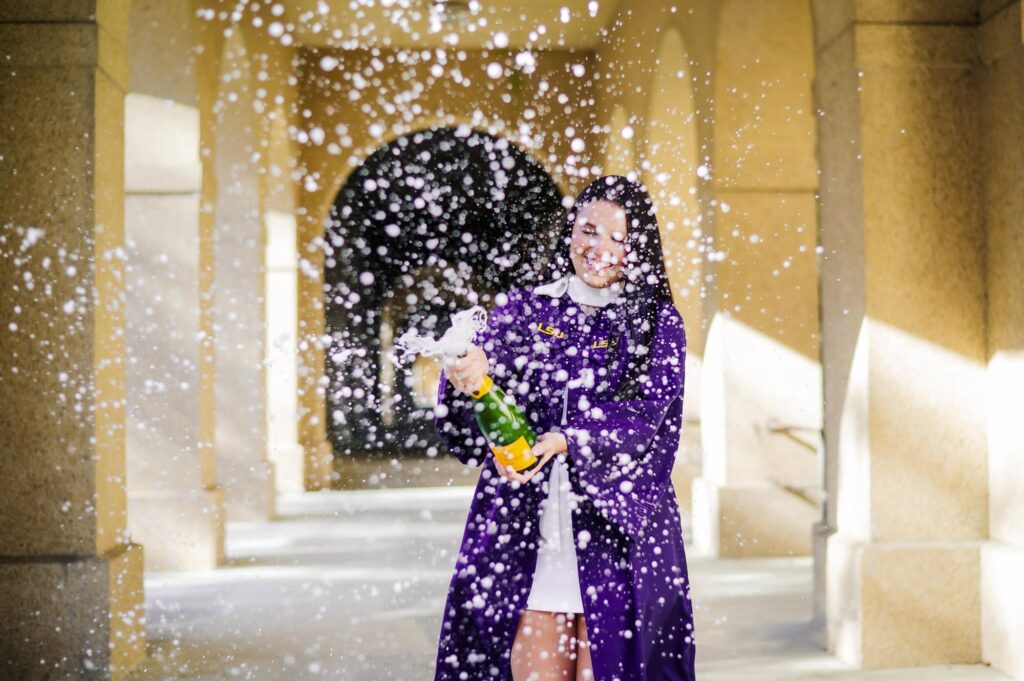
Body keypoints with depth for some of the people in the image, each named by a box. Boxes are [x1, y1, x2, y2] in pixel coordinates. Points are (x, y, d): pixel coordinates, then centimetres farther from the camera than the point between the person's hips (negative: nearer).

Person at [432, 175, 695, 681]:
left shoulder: (657, 323, 5)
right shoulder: (522, 310, 9)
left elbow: (645, 416, -10)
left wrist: (568, 442, -27)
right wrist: (470, 376, -25)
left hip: (614, 530, -1)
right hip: (523, 526, 2)